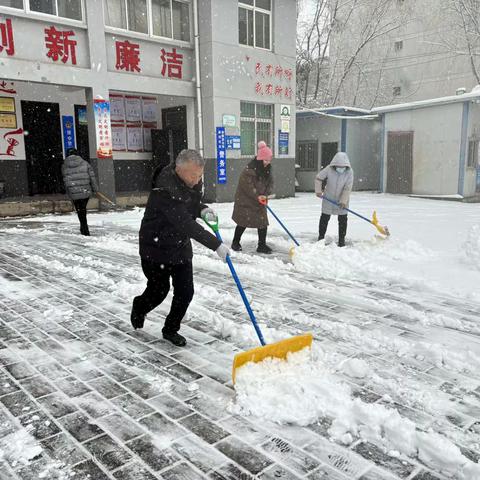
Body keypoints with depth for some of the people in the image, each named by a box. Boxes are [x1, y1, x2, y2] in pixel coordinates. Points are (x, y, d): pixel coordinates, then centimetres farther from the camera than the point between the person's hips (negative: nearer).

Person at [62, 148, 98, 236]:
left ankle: (85, 230, 10)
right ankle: (84, 228, 27)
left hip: (73, 193, -1)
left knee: (80, 211, 9)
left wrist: (69, 193, 11)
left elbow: (65, 181, 5)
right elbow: (92, 177, 1)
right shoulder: (85, 163, 3)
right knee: (83, 209, 18)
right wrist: (95, 189, 7)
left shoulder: (64, 166, 4)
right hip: (86, 192, 1)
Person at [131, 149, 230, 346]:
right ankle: (139, 308, 44)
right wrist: (216, 244, -38)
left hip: (181, 246, 6)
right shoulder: (164, 189, -31)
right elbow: (185, 223, -37)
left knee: (185, 292, 2)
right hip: (157, 248, -6)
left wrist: (202, 210, -10)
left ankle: (171, 329, 25)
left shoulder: (193, 181, -5)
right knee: (158, 291, 9)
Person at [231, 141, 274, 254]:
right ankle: (235, 243, 22)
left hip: (261, 201, 6)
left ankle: (262, 245, 11)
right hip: (246, 200, -6)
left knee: (263, 222, 2)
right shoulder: (250, 169, -22)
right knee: (243, 223, 3)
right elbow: (247, 185, -24)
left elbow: (270, 183, 2)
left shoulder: (267, 169, 1)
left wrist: (265, 195, -14)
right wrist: (257, 197, -24)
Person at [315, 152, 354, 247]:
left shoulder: (349, 172, -17)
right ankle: (321, 237, 22)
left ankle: (341, 239, 15)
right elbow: (318, 178, -5)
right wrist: (318, 190, -14)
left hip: (342, 200, 0)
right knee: (324, 218, 7)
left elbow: (347, 188, -19)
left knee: (342, 220, 3)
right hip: (328, 198, 0)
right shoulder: (329, 169, -17)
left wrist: (343, 201, -24)